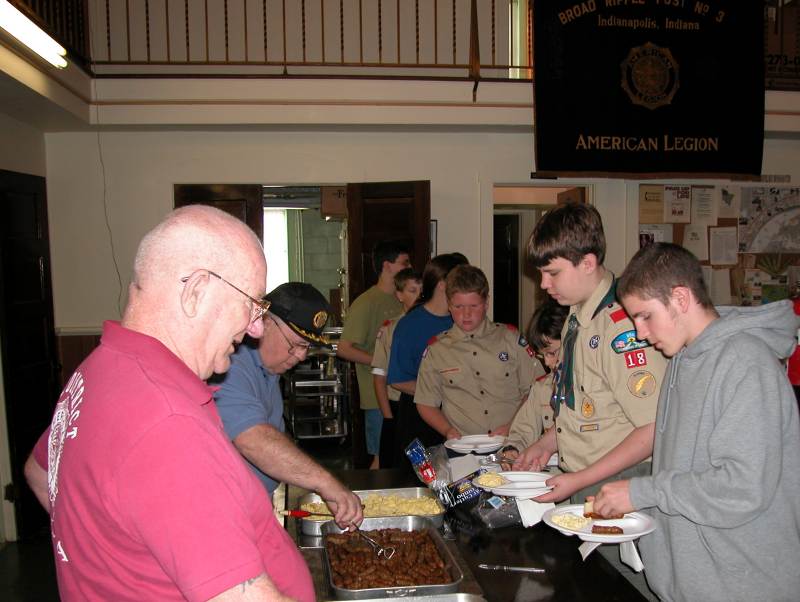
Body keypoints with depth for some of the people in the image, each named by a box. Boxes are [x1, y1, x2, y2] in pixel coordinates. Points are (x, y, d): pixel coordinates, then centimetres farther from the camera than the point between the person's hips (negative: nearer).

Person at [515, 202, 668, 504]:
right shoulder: (577, 316, 7)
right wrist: (547, 444, 8)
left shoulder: (622, 326, -23)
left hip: (617, 491, -7)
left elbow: (655, 430, -22)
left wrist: (580, 480, -20)